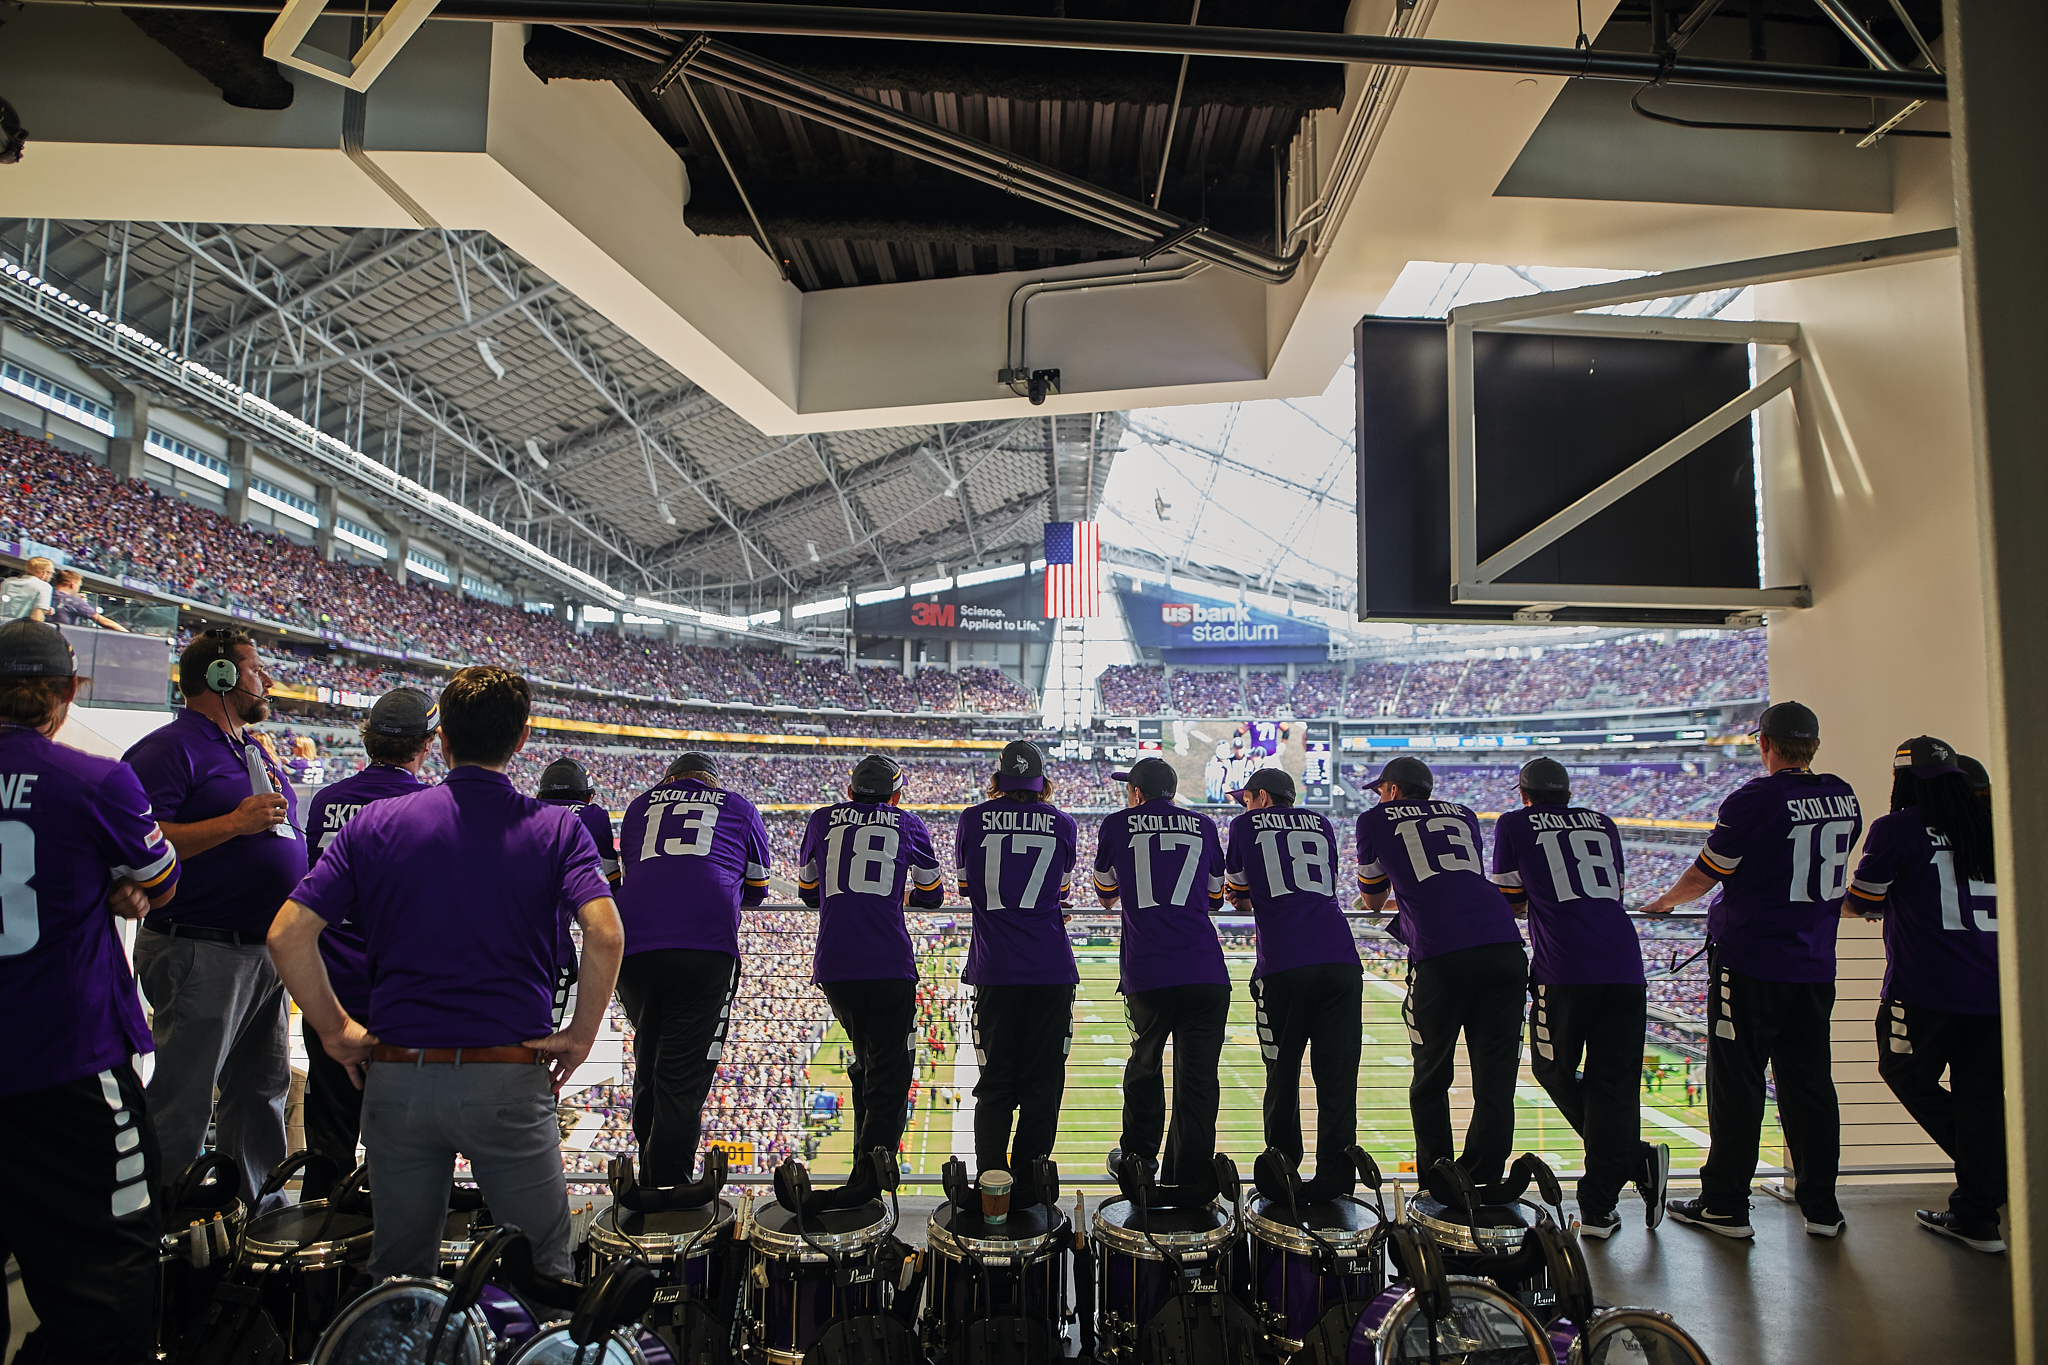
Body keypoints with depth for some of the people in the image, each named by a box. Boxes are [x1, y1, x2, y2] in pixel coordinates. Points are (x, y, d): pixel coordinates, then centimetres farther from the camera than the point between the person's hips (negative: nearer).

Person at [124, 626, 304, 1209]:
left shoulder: (255, 750, 16)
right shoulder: (171, 748, -12)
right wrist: (235, 823, -25)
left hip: (264, 950, 9)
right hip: (201, 952, -9)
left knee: (262, 1087, 18)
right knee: (183, 1101, -2)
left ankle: (257, 1206, 32)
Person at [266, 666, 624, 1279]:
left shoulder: (376, 822, 1)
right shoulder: (556, 829, -5)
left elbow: (288, 935, -4)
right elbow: (605, 935, -20)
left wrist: (335, 1030, 6)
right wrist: (580, 1035, -7)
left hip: (398, 1074, 2)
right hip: (510, 1079, -2)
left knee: (399, 1274, 20)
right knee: (544, 1272, 14)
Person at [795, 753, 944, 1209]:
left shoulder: (822, 819, 15)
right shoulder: (909, 824, 13)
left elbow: (808, 892, 26)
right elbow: (932, 896, 24)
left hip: (833, 967, 3)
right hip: (890, 968, -3)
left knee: (868, 1061, 21)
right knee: (888, 1071, 0)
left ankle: (871, 1160, 25)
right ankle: (867, 1177, -10)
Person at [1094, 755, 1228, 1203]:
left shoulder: (1116, 825, 10)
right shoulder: (1203, 825, 15)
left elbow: (1107, 896, 25)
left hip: (1146, 973, 0)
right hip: (1205, 973, 0)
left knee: (1144, 1064, 21)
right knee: (1198, 1077, 3)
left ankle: (1137, 1156, 35)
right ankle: (1191, 1180, 2)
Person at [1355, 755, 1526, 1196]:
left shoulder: (1376, 819, 17)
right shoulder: (1464, 814, 27)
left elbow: (1372, 901, 26)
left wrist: (1384, 900, 49)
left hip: (1441, 957, -3)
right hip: (1504, 947, 3)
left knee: (1431, 1077, 12)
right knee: (1495, 1076, 7)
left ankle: (1438, 1184, 17)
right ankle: (1481, 1181, 7)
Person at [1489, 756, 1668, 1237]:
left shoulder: (1513, 824, 11)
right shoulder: (1602, 823, 21)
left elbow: (1512, 904, 15)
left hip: (1564, 970, -4)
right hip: (1625, 968, 4)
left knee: (1554, 1071, 14)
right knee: (1612, 1082, 7)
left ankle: (1635, 1158, 0)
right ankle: (1598, 1209, 4)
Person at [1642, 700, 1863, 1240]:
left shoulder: (1754, 800, -16)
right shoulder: (1845, 800, 3)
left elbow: (1704, 876, -9)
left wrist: (1664, 902, 11)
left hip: (1750, 963, -6)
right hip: (1817, 967, 6)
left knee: (1736, 1085, 3)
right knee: (1810, 1082, 14)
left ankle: (1726, 1206, 10)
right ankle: (1821, 1207, 22)